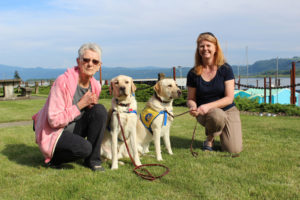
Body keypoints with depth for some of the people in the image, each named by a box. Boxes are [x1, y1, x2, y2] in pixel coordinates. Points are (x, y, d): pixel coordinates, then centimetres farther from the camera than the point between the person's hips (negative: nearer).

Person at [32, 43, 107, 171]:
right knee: (84, 148, -32)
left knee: (100, 110, -17)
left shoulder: (95, 85, -3)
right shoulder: (63, 82, -24)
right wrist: (80, 104, -24)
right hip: (54, 133, -6)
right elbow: (55, 120, -25)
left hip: (74, 129, 7)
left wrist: (92, 104, -10)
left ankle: (92, 160, -6)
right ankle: (53, 157, 2)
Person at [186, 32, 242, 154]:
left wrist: (208, 106, -25)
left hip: (228, 111, 1)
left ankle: (220, 132, 20)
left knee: (234, 150, -15)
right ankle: (209, 139, -5)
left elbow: (229, 98, -12)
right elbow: (190, 99, 4)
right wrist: (192, 107, -21)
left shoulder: (225, 69, -7)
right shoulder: (193, 73, -4)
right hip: (205, 114, 0)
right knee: (217, 115, -39)